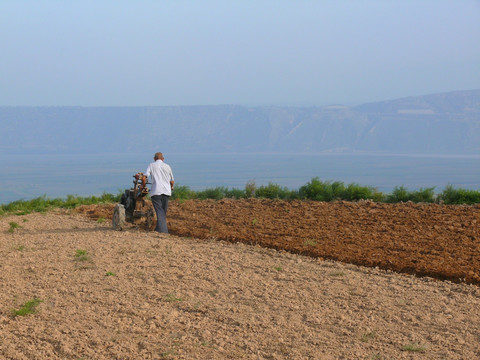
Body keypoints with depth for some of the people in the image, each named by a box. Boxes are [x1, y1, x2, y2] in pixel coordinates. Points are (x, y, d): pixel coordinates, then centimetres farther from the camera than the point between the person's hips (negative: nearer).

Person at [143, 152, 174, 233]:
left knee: (159, 212, -9)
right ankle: (158, 229, 20)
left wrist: (144, 187, 15)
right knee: (163, 212, 14)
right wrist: (171, 187, 40)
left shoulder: (151, 166, 9)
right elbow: (172, 181, 21)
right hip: (166, 191, 3)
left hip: (156, 191, -2)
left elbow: (144, 178, -2)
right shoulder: (167, 166, 16)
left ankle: (163, 231, -23)